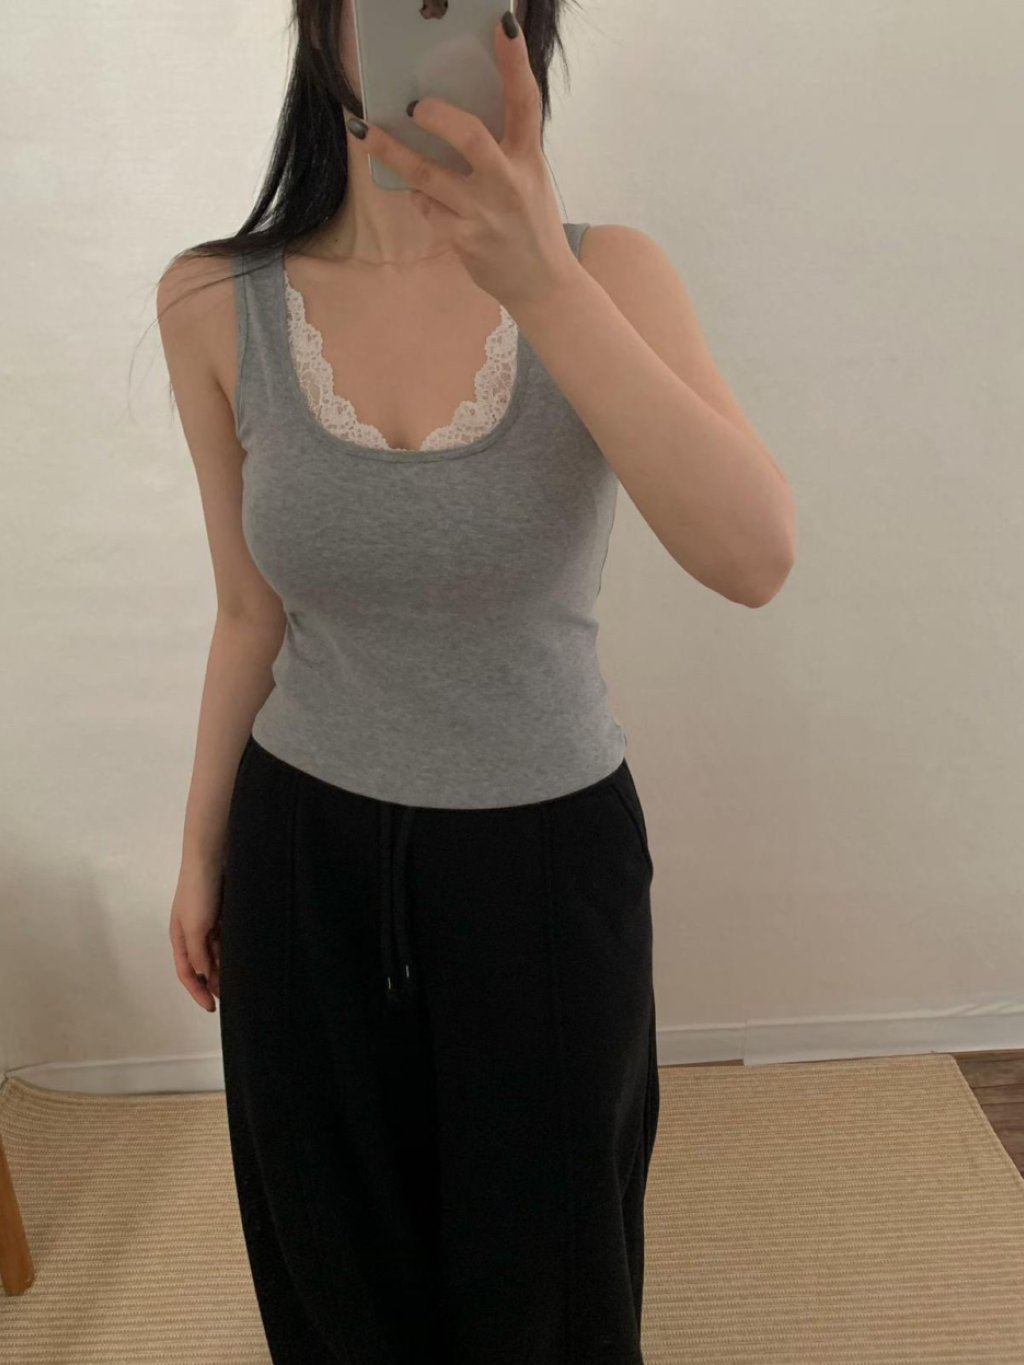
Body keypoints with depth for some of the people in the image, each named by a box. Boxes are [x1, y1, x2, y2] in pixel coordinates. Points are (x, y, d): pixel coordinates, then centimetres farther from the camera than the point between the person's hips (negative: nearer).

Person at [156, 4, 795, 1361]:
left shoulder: (602, 273, -11)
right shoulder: (215, 306, -7)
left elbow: (755, 558, -28)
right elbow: (252, 614, 2)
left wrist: (542, 283, -38)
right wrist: (201, 851, 11)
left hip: (548, 851, -1)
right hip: (305, 856, 2)